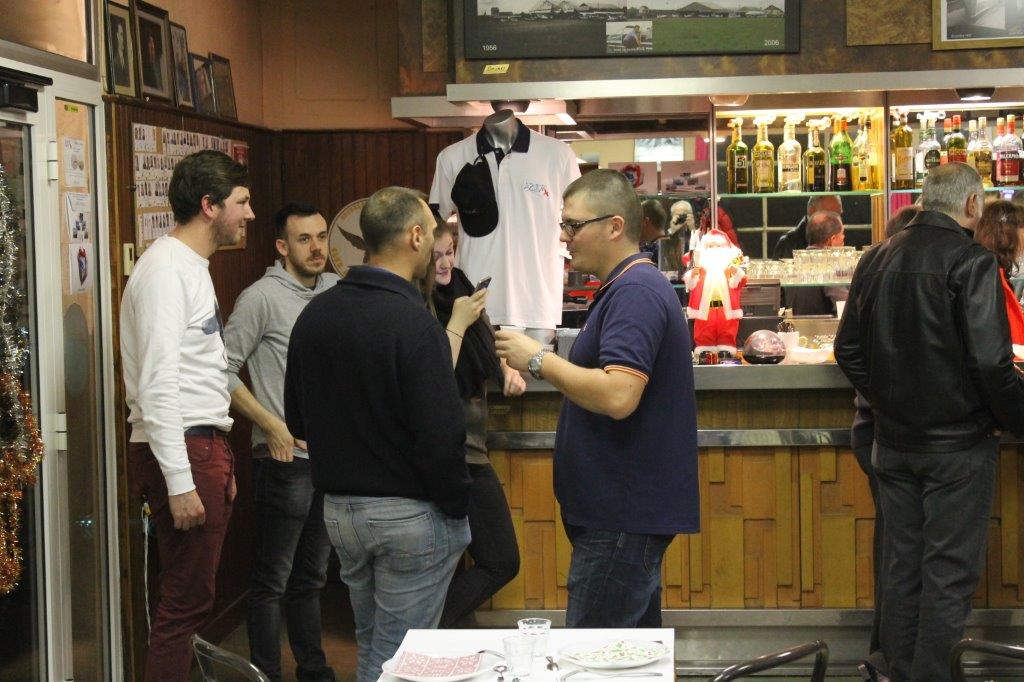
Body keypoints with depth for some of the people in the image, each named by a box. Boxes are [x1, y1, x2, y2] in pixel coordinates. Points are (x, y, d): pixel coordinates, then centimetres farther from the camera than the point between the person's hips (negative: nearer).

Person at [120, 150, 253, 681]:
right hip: (181, 453, -10)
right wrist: (179, 482, -23)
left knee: (193, 596, 12)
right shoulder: (166, 271, -14)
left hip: (204, 444, 10)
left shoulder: (193, 267, 19)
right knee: (185, 601, -7)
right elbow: (157, 387, -20)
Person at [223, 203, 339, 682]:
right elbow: (223, 369, -11)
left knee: (311, 575, 17)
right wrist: (270, 424, -13)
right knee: (273, 579, 0)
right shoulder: (262, 297, -9)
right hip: (286, 458, -6)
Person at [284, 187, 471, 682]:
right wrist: (456, 508, -9)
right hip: (409, 512, -7)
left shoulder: (315, 314, 3)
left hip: (338, 508, 7)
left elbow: (297, 421, 11)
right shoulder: (412, 322, -19)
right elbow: (440, 433, -21)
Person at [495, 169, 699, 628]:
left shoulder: (634, 293, -18)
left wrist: (539, 360, -20)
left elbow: (617, 395, -29)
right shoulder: (630, 287, 18)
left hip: (623, 517, -11)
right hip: (633, 509, 11)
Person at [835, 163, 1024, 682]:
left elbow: (847, 349, 9)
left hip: (894, 441, 6)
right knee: (949, 572, 2)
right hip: (957, 443, -6)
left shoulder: (876, 259, 5)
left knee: (902, 565, 14)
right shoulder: (970, 262, -15)